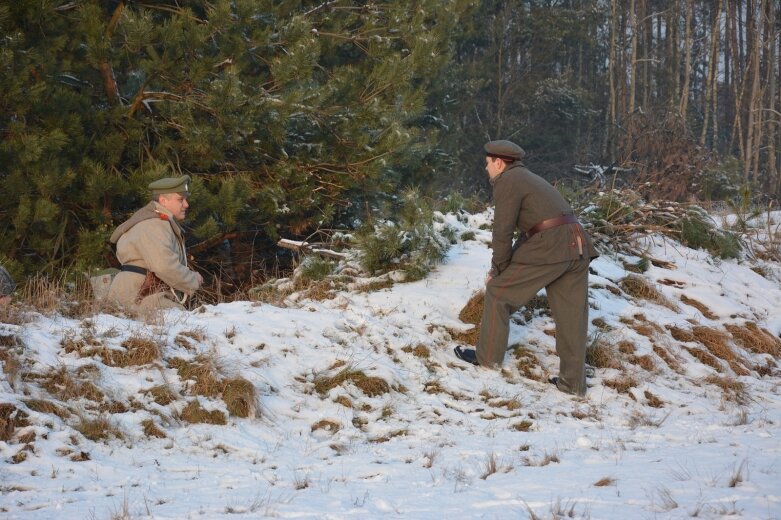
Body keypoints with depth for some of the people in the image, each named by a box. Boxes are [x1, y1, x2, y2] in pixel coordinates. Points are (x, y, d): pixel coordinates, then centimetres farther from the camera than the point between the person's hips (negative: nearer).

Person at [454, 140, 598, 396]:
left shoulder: (506, 182, -2)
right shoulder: (528, 179, 26)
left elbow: (503, 232, -5)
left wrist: (498, 270, 7)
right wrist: (506, 266, 24)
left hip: (549, 246, -8)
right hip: (577, 245, 8)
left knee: (499, 291, 9)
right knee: (571, 315, 11)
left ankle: (488, 355, 18)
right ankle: (573, 382, 15)